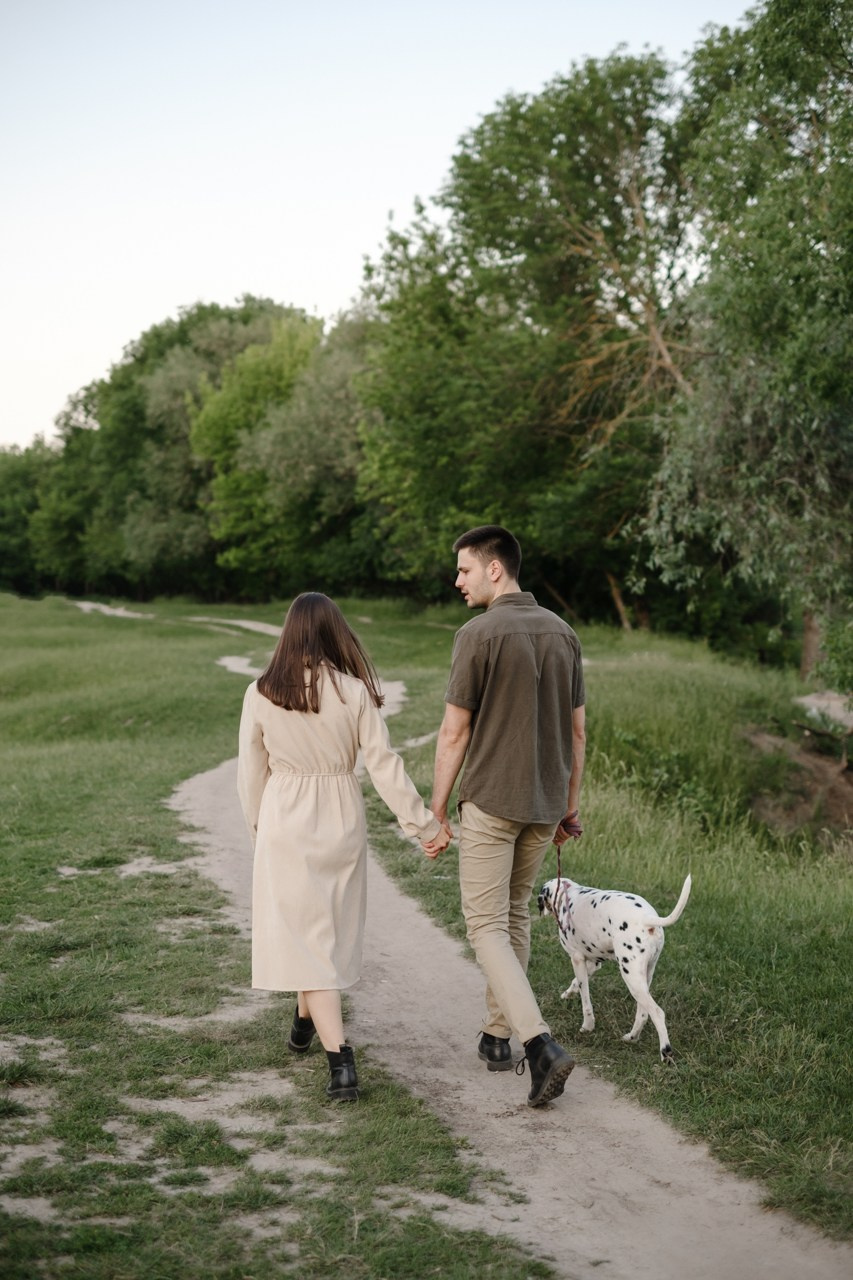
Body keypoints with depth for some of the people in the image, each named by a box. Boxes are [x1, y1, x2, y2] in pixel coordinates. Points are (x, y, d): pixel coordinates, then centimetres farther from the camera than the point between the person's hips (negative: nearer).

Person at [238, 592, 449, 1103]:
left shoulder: (261, 695, -7)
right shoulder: (355, 692, -9)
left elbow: (251, 772, 1)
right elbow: (385, 766, -8)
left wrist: (258, 826, 17)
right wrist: (426, 825, 0)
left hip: (285, 821, -1)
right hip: (342, 820, 2)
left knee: (303, 932, 1)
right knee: (331, 926, 22)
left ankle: (340, 1058, -9)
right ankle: (306, 1022, 43)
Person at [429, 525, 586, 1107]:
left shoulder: (479, 634, -14)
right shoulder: (563, 632, 6)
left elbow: (455, 732, -12)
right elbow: (578, 730, 9)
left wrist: (437, 809, -2)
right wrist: (571, 806, 17)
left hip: (490, 802, -6)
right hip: (545, 803, 6)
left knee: (487, 925, 0)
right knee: (515, 914, 20)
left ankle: (541, 1042, -15)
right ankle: (498, 1034, 28)